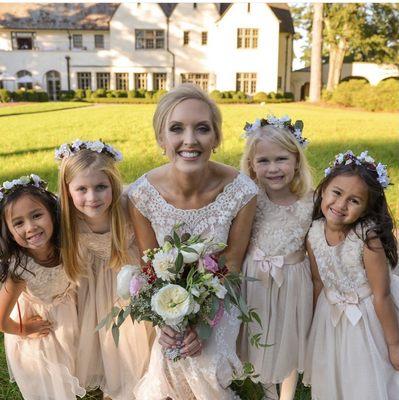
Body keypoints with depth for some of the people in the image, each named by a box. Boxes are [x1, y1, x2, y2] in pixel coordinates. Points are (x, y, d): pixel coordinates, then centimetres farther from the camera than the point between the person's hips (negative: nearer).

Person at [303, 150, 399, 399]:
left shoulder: (367, 238, -30)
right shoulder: (314, 234, -15)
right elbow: (319, 281, -1)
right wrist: (318, 321, 10)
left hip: (369, 315, -4)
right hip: (331, 312, 5)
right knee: (331, 379, 24)